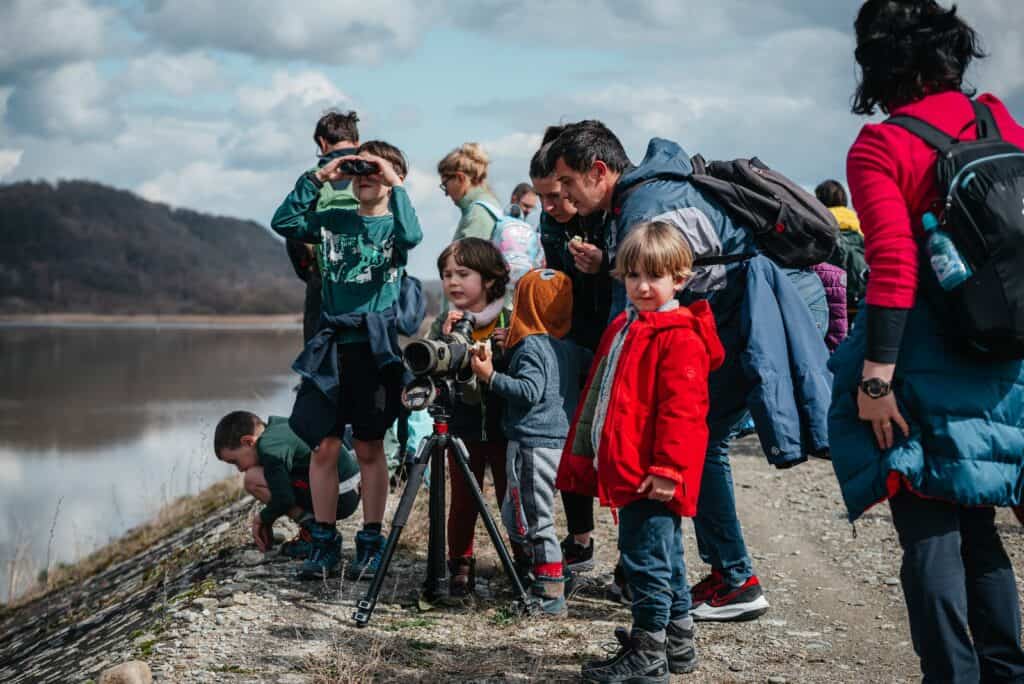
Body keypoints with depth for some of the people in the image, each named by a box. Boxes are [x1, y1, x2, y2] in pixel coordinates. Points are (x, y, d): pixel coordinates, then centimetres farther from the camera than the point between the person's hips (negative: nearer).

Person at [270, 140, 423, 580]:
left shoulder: (393, 224, 3)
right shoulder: (333, 221, 10)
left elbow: (412, 235, -21)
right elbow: (283, 222, -3)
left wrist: (395, 184, -14)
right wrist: (317, 178, -5)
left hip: (375, 347, -2)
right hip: (330, 346, 3)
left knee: (369, 448, 4)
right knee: (324, 446, 2)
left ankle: (371, 543, 13)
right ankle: (324, 542, 11)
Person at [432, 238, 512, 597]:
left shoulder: (509, 322, -4)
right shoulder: (443, 325, 1)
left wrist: (504, 350, -22)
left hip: (504, 428, -1)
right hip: (463, 428, 2)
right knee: (463, 502, 8)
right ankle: (460, 567, 20)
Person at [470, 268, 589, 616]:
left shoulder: (531, 346, -13)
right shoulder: (571, 348, 11)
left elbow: (529, 391, -22)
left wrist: (491, 376, -22)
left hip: (532, 444, -9)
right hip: (561, 441, 9)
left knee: (534, 520, -5)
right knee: (514, 514, 18)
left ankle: (552, 594, -5)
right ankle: (528, 584, 22)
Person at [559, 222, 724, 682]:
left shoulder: (680, 337, -14)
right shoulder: (623, 328, 16)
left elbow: (681, 410, -21)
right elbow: (599, 397, 23)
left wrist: (668, 468, -25)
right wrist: (586, 455, 23)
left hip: (650, 475, -10)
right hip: (624, 468, 10)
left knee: (645, 559, -4)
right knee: (662, 558, 19)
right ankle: (678, 643, 31)